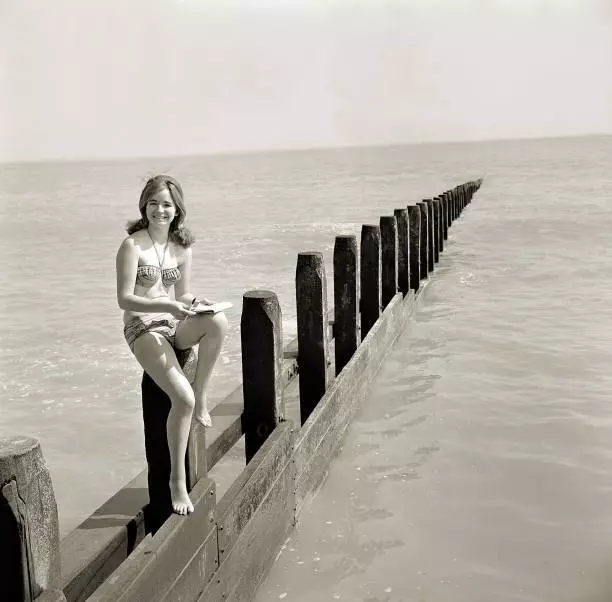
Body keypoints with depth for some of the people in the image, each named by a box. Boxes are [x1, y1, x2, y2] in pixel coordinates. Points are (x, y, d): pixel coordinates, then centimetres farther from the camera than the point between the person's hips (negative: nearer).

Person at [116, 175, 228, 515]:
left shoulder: (182, 248, 9)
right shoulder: (133, 246, -8)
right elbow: (125, 299, -12)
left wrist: (196, 303, -11)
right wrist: (167, 305, -24)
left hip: (174, 325, 5)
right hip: (143, 328, -5)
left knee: (218, 322, -32)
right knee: (182, 398, -25)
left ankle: (201, 396, -12)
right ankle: (177, 480, -9)